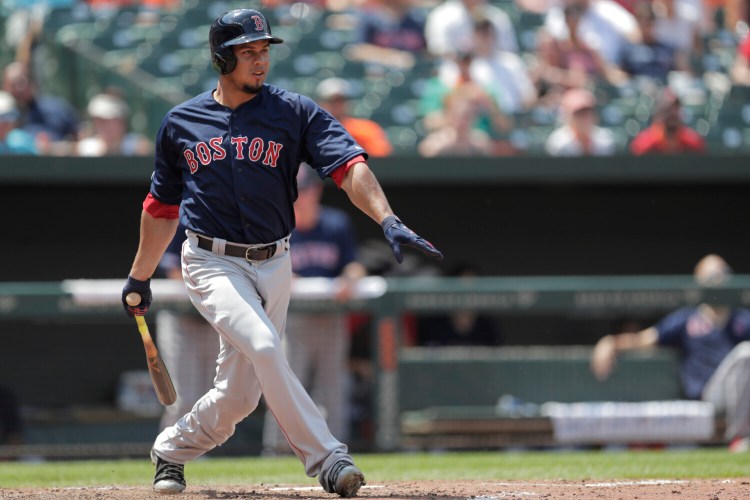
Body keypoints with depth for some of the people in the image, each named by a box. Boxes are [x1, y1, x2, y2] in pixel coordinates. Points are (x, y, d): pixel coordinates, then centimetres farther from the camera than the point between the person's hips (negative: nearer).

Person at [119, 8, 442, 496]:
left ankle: (173, 448, 30)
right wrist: (139, 277, 21)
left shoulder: (294, 112, -1)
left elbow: (349, 165, -15)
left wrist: (388, 220, -31)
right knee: (263, 346, -26)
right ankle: (327, 460, -24)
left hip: (273, 265, 1)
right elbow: (162, 206, 17)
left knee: (240, 395, 2)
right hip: (212, 263, -1)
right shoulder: (182, 122, 5)